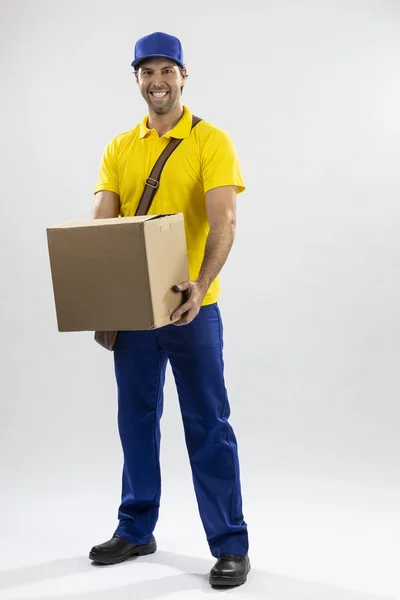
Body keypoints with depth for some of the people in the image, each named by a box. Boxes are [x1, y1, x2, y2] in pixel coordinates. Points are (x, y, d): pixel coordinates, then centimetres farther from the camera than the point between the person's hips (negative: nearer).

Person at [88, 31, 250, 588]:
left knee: (208, 425, 0)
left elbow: (223, 220, -17)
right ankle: (135, 530, 29)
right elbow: (101, 222, 3)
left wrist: (201, 283, -33)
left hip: (189, 306, -5)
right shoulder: (120, 149, 9)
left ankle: (231, 545, 9)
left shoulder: (211, 141, -5)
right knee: (136, 420, 14)